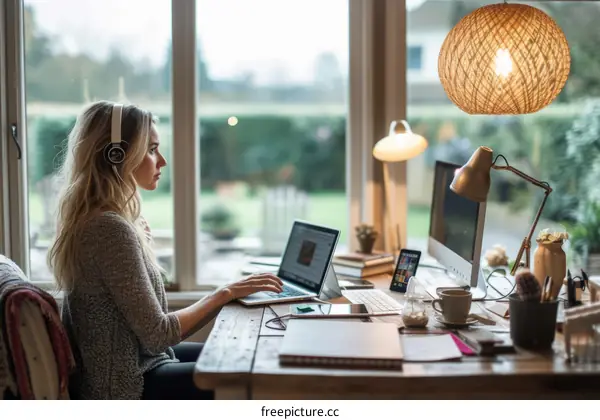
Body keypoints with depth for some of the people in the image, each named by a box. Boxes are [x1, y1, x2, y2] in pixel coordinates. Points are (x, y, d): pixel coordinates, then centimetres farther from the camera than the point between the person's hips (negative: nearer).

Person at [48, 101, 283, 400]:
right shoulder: (111, 229, -25)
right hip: (128, 384, -10)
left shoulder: (92, 218, 5)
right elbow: (157, 335, -23)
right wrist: (225, 294, -17)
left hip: (129, 365, 10)